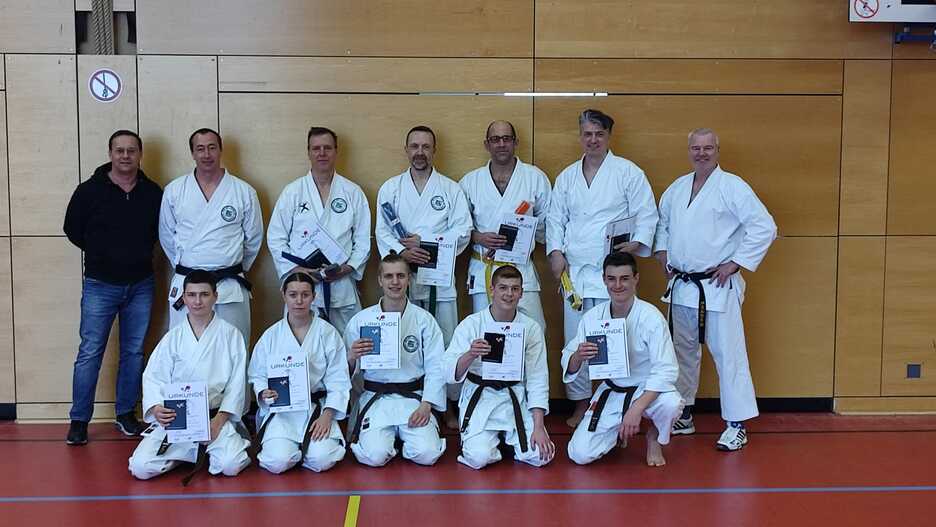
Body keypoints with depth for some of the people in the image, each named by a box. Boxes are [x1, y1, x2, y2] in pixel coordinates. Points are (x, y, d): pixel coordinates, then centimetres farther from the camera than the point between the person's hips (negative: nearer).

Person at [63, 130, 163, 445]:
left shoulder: (154, 193, 0)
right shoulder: (89, 191, -6)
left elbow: (161, 231, 13)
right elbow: (73, 229, 5)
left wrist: (140, 255, 4)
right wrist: (102, 254, 8)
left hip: (140, 286, 2)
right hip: (100, 286, -2)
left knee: (134, 352, 9)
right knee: (90, 353, -1)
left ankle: (126, 415, 22)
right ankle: (79, 421, 10)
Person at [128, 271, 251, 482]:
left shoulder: (230, 335, 0)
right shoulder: (173, 337, 6)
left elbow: (237, 383, -2)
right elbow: (154, 377, 3)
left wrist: (219, 421, -12)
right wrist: (156, 408, -18)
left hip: (217, 416, -2)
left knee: (231, 465, -26)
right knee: (141, 467, -16)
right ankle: (193, 452, 10)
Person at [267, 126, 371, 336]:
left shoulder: (353, 192, 7)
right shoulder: (292, 192, 4)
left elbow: (363, 238, 6)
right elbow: (275, 237, 4)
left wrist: (348, 268, -8)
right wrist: (295, 270, -7)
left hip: (342, 286, 1)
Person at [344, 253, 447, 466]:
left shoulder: (424, 319, -2)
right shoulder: (360, 320, 0)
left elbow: (436, 367, -4)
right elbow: (348, 370, 4)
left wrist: (425, 405, -14)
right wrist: (352, 357, -20)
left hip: (414, 398, 0)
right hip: (376, 398, 0)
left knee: (427, 454, -18)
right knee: (374, 455, -21)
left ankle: (404, 434, 15)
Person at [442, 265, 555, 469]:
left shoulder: (531, 328, -5)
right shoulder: (471, 324, -10)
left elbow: (537, 379, -5)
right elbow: (450, 373, -14)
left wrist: (538, 427, -11)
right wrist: (470, 355, -36)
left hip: (517, 398, 2)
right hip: (480, 398, -2)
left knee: (540, 456, -13)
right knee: (479, 457, -20)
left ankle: (507, 437, 20)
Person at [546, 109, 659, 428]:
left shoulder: (628, 172, 1)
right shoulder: (567, 177, 14)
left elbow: (646, 215, -1)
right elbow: (555, 218, 15)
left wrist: (637, 243, -17)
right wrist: (556, 252, 1)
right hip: (574, 270, 4)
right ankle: (581, 404, 22)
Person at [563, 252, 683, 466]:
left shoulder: (650, 317, -20)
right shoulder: (593, 317, -8)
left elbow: (666, 370, -24)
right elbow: (570, 368, -3)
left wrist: (636, 409, -35)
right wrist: (577, 357, -29)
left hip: (647, 391, -2)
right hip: (611, 392, 2)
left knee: (671, 404, -36)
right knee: (580, 454, -12)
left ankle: (655, 437, 1)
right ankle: (618, 431, 22)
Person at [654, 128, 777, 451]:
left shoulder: (732, 187, -9)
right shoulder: (677, 188, 10)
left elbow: (765, 227, -14)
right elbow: (662, 221, 27)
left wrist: (736, 263, -14)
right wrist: (662, 251, 12)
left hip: (717, 286, -6)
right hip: (681, 285, 6)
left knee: (728, 353, -5)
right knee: (683, 352, 15)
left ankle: (737, 425, 5)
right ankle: (682, 416, 29)